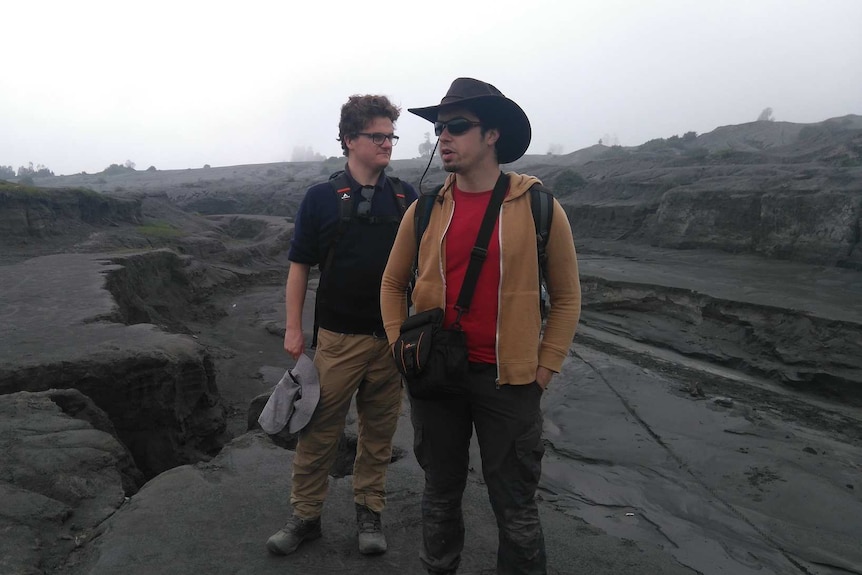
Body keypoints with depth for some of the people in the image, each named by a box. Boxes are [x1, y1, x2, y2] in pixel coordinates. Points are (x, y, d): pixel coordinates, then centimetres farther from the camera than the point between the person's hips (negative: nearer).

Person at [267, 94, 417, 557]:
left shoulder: (406, 198, 5)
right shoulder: (322, 198, -1)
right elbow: (299, 265, 2)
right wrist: (293, 328, -1)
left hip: (393, 336, 2)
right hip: (339, 337, -2)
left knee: (379, 430, 13)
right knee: (319, 430, 5)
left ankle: (369, 511, 30)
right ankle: (305, 514, 24)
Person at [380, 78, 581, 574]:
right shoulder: (425, 210, 1)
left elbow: (567, 297, 1)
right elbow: (393, 283, 12)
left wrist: (543, 371, -3)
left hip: (509, 382, -2)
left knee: (516, 510, 10)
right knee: (441, 496, 19)